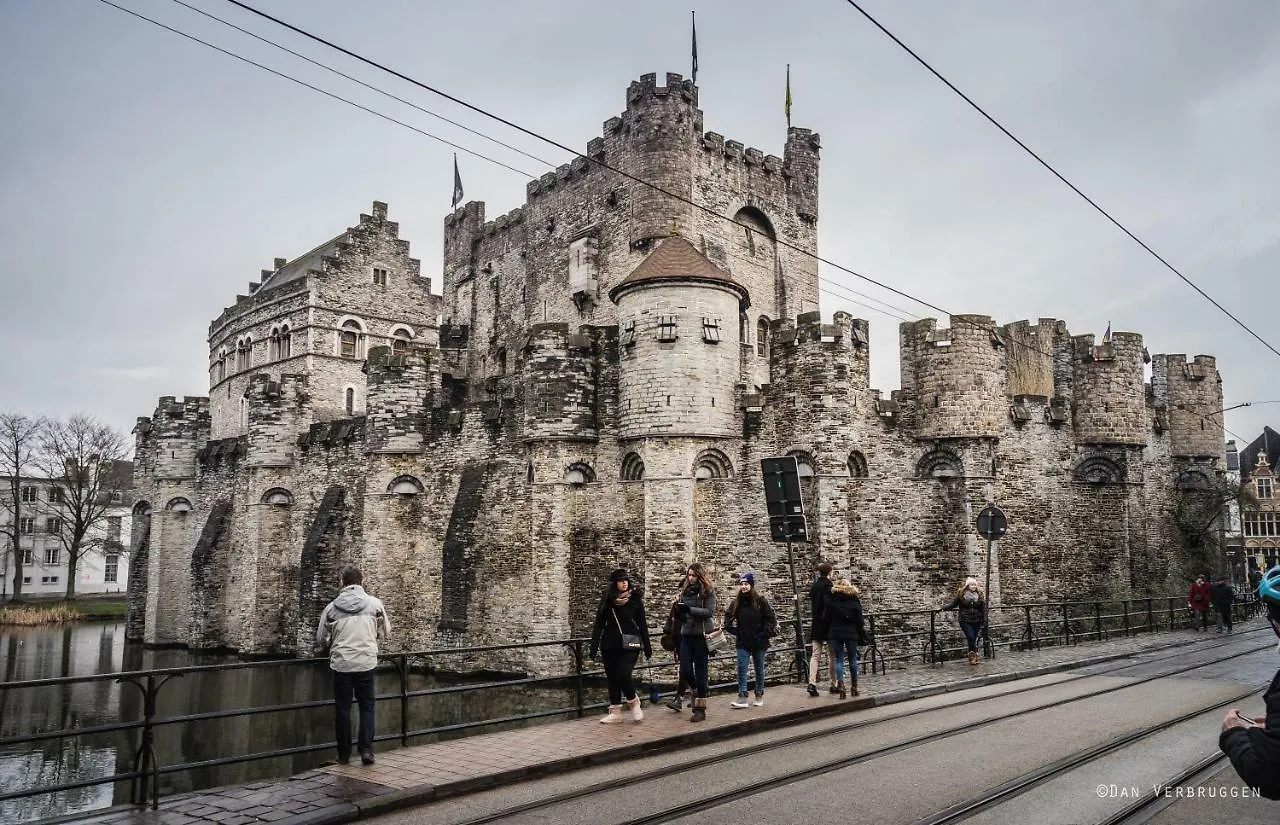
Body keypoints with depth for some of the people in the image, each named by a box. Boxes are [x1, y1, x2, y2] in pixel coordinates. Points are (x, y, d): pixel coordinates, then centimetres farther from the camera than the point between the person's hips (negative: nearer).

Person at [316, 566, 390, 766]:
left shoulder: (332, 607, -2)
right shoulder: (375, 603, -3)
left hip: (341, 664, 0)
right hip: (366, 662, 0)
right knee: (367, 706, 12)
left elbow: (320, 639, 7)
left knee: (342, 708, 12)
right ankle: (366, 749, 2)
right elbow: (386, 631, 11)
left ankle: (344, 754, 17)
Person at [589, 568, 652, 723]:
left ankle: (633, 701, 11)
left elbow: (642, 624, 3)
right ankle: (615, 712, 18)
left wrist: (647, 647, 4)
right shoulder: (607, 601, 2)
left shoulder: (635, 599, -1)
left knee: (623, 675, -16)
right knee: (612, 678, 6)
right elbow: (599, 624, 5)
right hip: (610, 645, 3)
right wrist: (594, 646, 1)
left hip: (630, 645, -3)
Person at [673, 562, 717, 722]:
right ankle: (697, 690, 32)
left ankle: (700, 709, 8)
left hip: (702, 635, -4)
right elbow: (680, 616, 11)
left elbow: (710, 611, -15)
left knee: (700, 672, 0)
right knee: (685, 670, 0)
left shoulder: (708, 591, -4)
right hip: (687, 635, 4)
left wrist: (689, 609, -23)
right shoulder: (685, 591, 9)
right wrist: (678, 607, -11)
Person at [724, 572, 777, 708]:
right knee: (741, 669, -6)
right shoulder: (736, 602, 1)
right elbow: (728, 617, 13)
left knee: (759, 669, 10)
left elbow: (771, 618, -5)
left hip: (759, 642, -2)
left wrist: (764, 633, -10)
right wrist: (733, 631, 2)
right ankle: (742, 698, -6)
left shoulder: (761, 601, -8)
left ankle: (759, 696, 24)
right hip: (743, 643, 2)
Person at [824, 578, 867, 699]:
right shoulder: (854, 600, -1)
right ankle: (854, 687, 16)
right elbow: (859, 620, 0)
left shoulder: (830, 599, -1)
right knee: (852, 660, 11)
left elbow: (826, 617, 2)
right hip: (851, 633, 1)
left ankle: (841, 685, -14)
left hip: (835, 633, 0)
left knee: (839, 660, 1)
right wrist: (862, 634, 9)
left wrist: (827, 635, 12)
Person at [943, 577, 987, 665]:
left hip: (976, 621, 2)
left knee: (974, 639, 3)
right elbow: (953, 604, 5)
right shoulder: (961, 594, -1)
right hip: (965, 621, -2)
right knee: (970, 637, -15)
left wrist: (984, 621, 0)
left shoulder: (980, 595, 5)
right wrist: (943, 608, -4)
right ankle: (974, 654, 1)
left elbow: (984, 608, 6)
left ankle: (972, 655, 17)